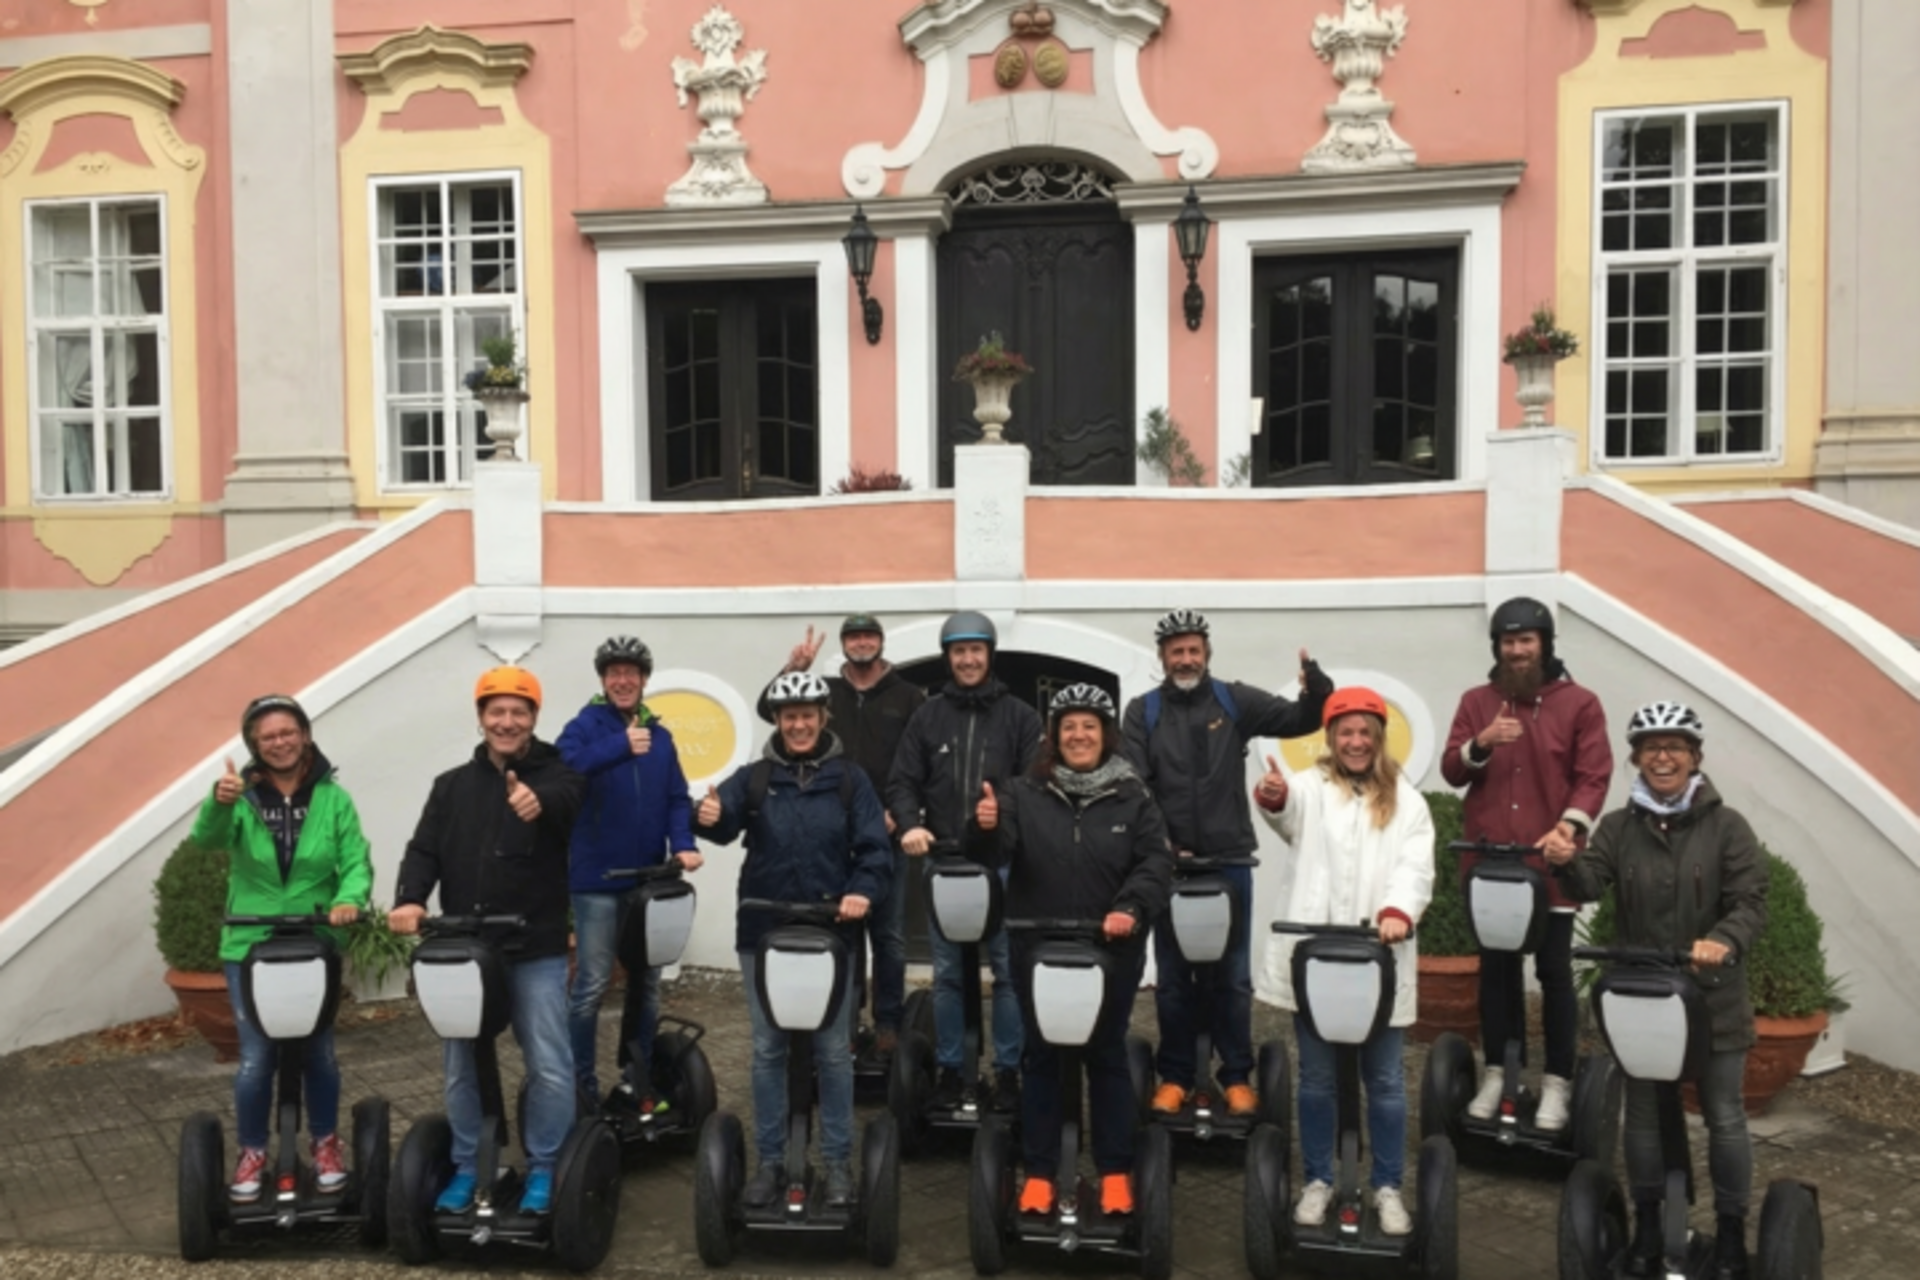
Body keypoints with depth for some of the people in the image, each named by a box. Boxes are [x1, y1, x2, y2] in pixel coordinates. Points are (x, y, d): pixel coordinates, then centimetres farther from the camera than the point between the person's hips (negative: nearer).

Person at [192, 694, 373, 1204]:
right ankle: (252, 1153, 24)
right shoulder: (242, 795, -4)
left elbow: (356, 861, -6)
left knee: (318, 1053, 12)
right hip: (249, 946, -1)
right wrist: (220, 802, -45)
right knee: (256, 1058, 4)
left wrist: (349, 899, -27)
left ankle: (326, 1144, 31)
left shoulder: (333, 799, -2)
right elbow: (207, 837, -23)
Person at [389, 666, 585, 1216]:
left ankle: (543, 1168, 15)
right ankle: (467, 1166, 26)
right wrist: (411, 899, -19)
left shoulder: (555, 774, -2)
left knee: (549, 1065, -1)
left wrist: (540, 802, -52)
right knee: (462, 1065, 11)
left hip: (537, 949, -3)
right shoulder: (452, 785, 10)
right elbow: (425, 849, 2)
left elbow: (569, 797, -27)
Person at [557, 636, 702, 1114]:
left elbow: (676, 799, 4)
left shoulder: (660, 735, 10)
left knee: (647, 981, 13)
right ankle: (581, 1085, 10)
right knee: (592, 984, -2)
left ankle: (636, 1079, 27)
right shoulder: (585, 726, -4)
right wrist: (621, 745, -29)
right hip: (597, 878, -5)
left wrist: (683, 844, -13)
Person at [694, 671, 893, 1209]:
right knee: (768, 1050, 10)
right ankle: (769, 1160, 23)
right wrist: (709, 817, -40)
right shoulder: (754, 777, 1)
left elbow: (875, 847, -4)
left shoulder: (849, 780, 0)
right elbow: (725, 822, -16)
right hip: (764, 933, 1)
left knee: (833, 1051, 8)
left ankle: (838, 1162, 21)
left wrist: (863, 890, -23)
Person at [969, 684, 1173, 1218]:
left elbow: (1157, 862, -6)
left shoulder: (1132, 797, -1)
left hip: (1112, 951, 0)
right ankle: (1038, 1173, 20)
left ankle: (1115, 1172, 23)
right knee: (1041, 1057, 9)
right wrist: (986, 828, -33)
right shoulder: (1024, 794, -1)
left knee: (1107, 1056, 12)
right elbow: (994, 856, -10)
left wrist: (1131, 909, -24)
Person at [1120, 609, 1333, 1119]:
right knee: (1172, 977, 9)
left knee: (1231, 976, 9)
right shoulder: (1143, 712, 2)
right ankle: (1174, 1076, 20)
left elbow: (1301, 720, 0)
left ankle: (1236, 1076, 19)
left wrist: (1318, 688, -22)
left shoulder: (1235, 701, 4)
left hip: (1229, 860, 0)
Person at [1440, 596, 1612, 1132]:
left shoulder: (1579, 704, 0)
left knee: (1554, 972, 4)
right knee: (1496, 968, 11)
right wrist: (1482, 743, -18)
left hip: (1551, 862, -2)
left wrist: (1569, 825, -21)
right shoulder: (1477, 702, 8)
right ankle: (1498, 1072, 20)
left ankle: (1558, 1081, 13)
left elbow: (1594, 776, -5)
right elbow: (1451, 771, 2)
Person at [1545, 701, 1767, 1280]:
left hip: (1713, 998, -2)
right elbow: (1591, 886, -11)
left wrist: (1724, 940, -31)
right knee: (1643, 1113, 14)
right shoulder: (1619, 826, 2)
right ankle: (1647, 1224, 29)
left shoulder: (1726, 825, -5)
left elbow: (1751, 902, -10)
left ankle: (1731, 1230, 27)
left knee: (1724, 1116, 10)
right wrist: (1567, 863, -35)